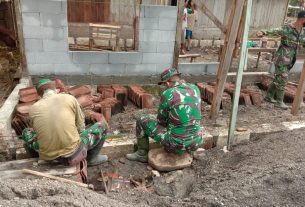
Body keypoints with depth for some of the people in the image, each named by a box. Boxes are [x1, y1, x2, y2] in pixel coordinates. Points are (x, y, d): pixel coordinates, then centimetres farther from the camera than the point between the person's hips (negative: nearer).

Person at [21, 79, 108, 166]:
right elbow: (81, 126, 8)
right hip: (72, 154, -3)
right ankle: (92, 157, 23)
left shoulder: (33, 109, 4)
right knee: (102, 125, 16)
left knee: (26, 132, 28)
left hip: (48, 157, 4)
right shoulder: (69, 98, -3)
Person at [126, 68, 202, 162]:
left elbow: (161, 122, -2)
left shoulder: (167, 94, -16)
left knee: (142, 120, 11)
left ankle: (142, 154, 28)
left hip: (176, 143, -6)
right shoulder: (195, 89, 2)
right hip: (195, 142, 6)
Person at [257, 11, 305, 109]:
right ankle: (279, 102, 7)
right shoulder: (287, 28, -16)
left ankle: (269, 96, 27)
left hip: (290, 59, 8)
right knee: (282, 79, -4)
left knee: (278, 78, 14)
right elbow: (275, 31, -31)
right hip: (282, 58, -8)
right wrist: (263, 32, -50)